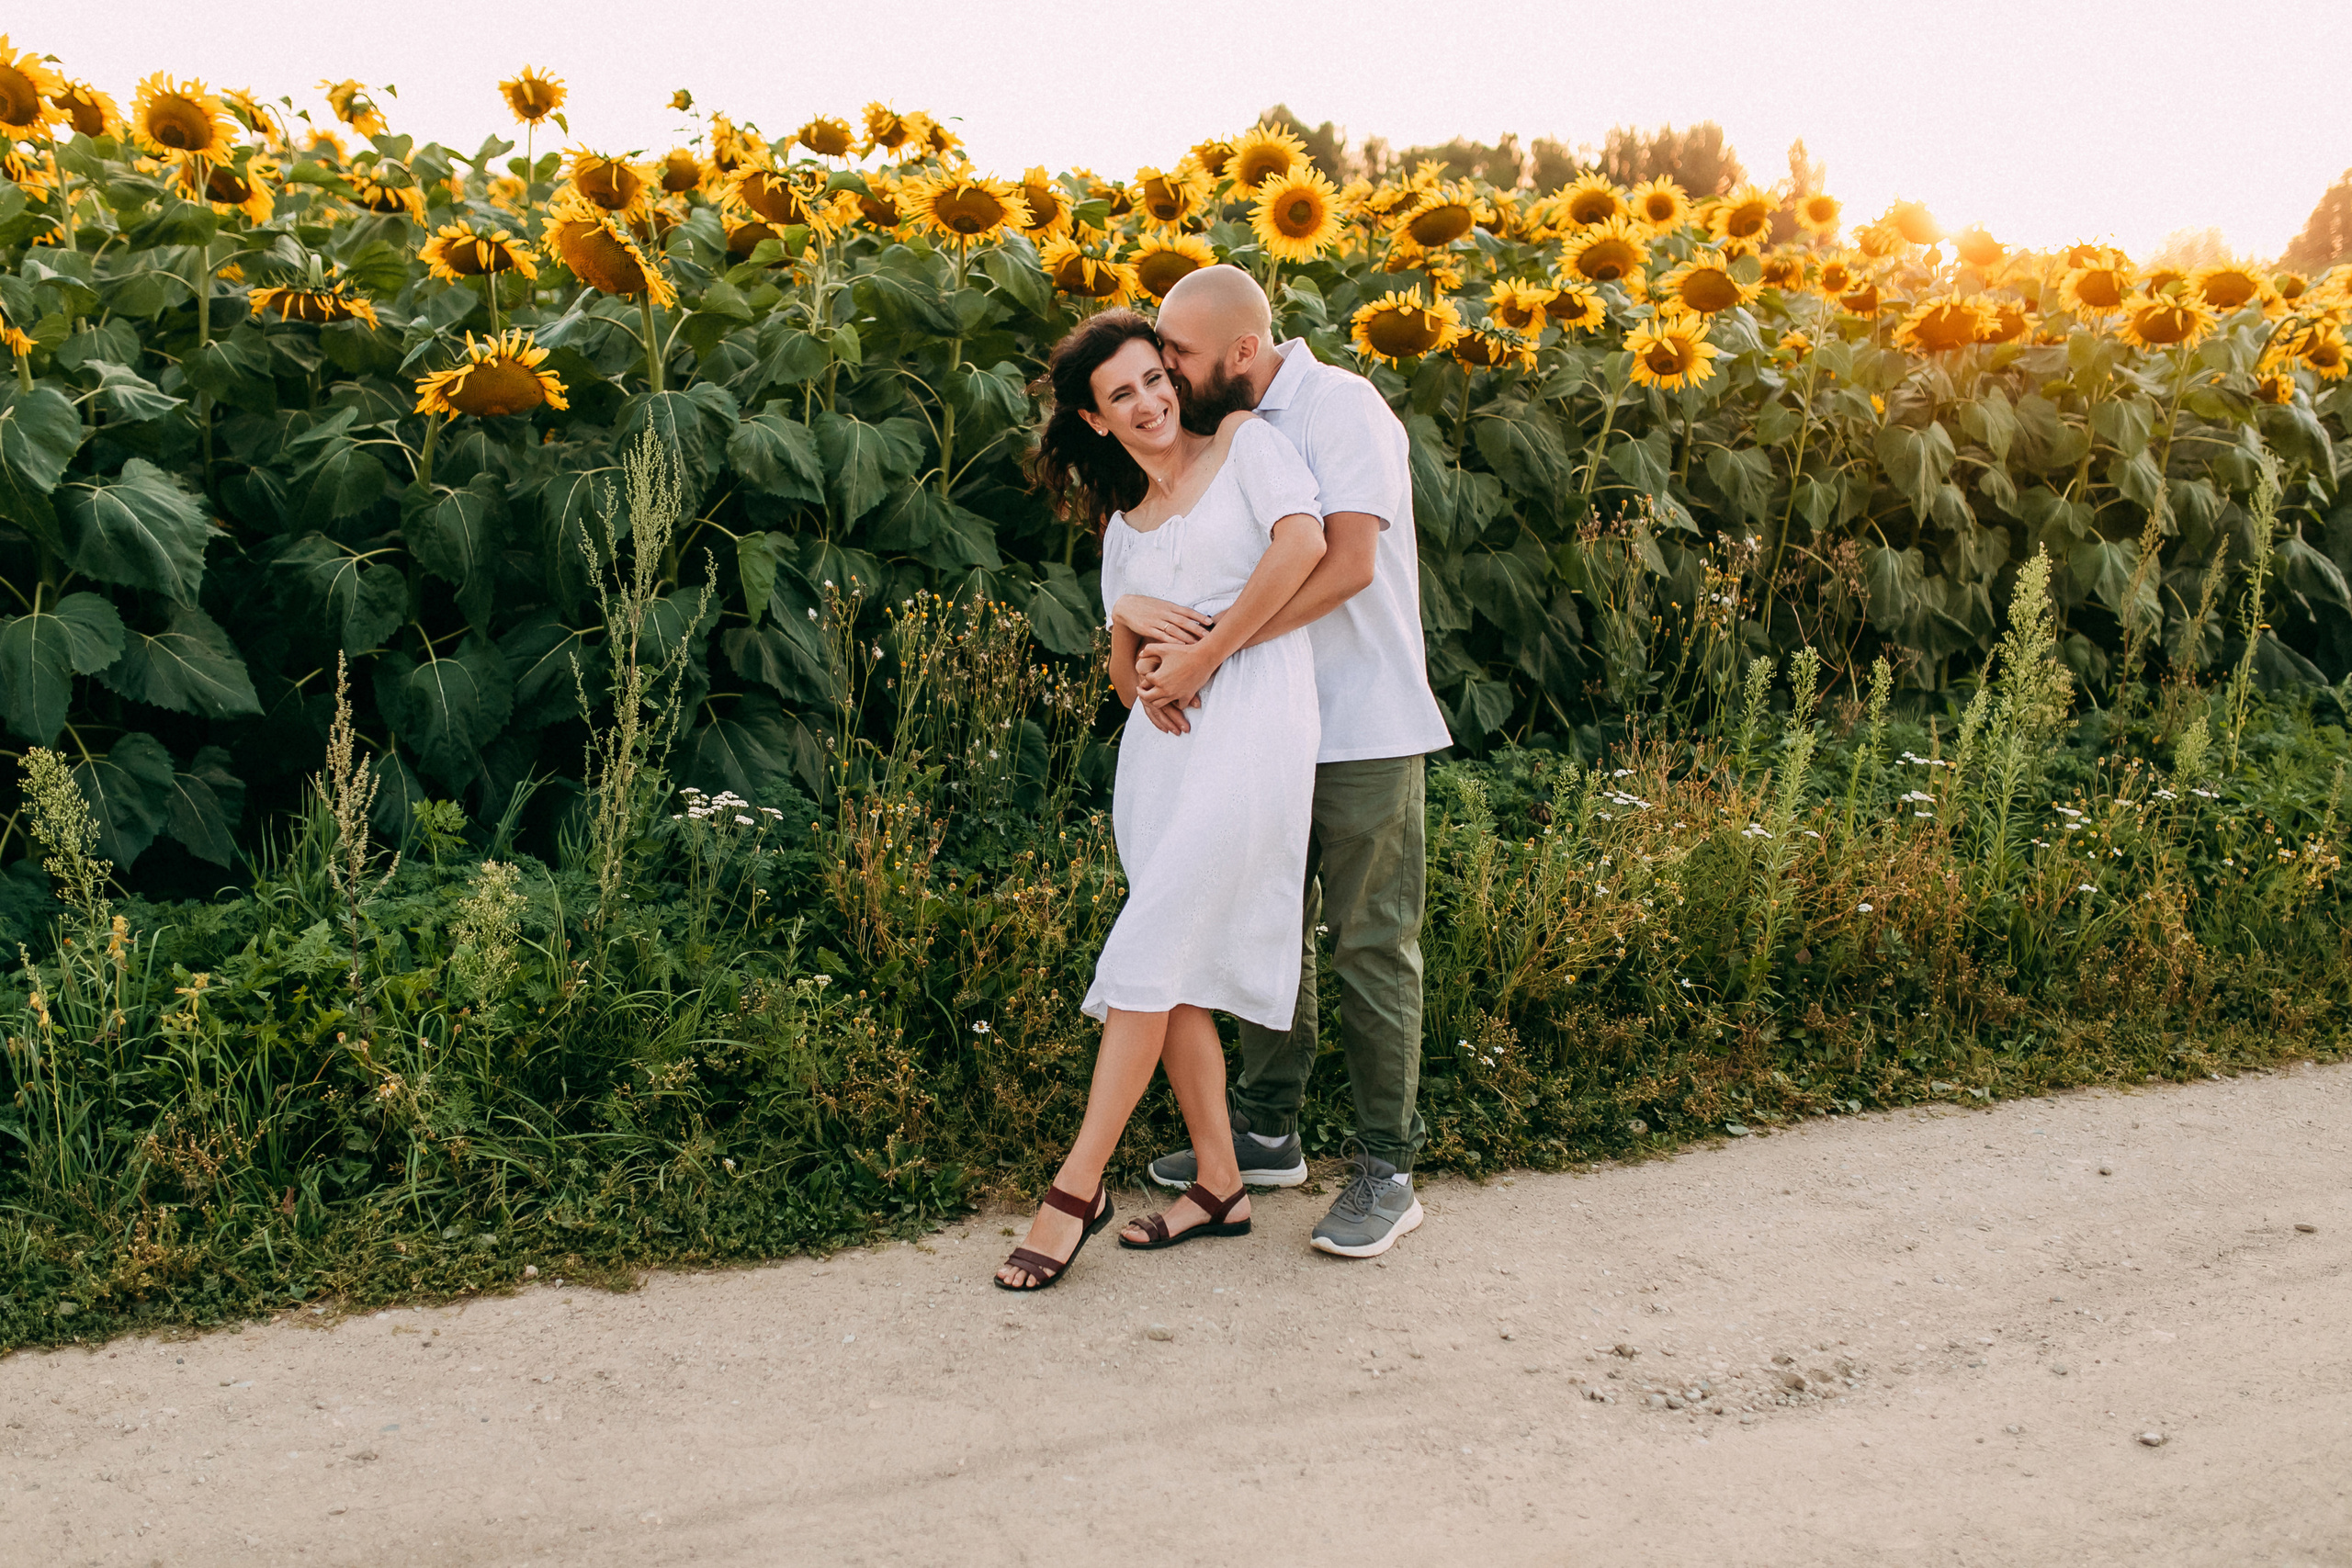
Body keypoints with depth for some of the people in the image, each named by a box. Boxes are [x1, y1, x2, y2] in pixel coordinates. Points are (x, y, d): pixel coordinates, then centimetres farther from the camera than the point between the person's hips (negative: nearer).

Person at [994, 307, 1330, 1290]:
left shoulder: (1245, 444, 7)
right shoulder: (1123, 527, 22)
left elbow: (1303, 543, -13)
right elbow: (1124, 676, 18)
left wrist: (1206, 653, -9)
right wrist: (1136, 621, -5)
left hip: (1253, 724, -7)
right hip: (1162, 745, 7)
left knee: (1149, 959, -10)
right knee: (1181, 973, 6)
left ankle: (1078, 1183, -3)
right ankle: (1219, 1186, 17)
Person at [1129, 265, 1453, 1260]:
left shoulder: (1342, 408, -13)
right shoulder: (1218, 429, 10)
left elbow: (1348, 563, -25)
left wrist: (1207, 652, -27)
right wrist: (1152, 637, -18)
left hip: (1363, 730, -7)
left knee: (1371, 946, -1)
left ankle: (1387, 1173, 9)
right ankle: (1266, 1135, 29)